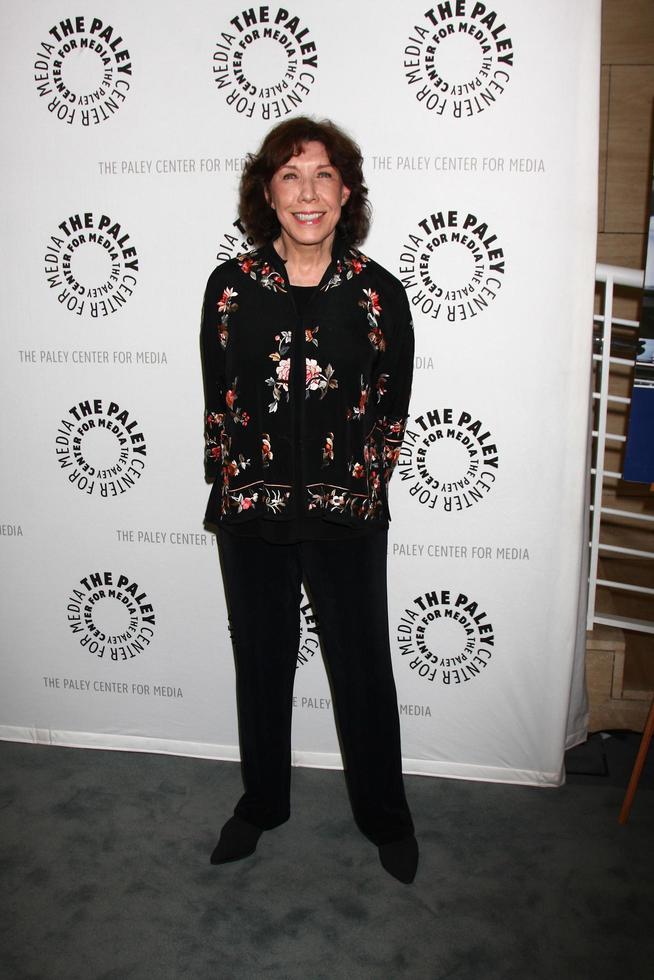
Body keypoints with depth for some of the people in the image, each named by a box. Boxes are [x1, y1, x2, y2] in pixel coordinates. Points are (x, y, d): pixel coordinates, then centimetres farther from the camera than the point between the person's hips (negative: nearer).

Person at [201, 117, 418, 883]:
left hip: (347, 523, -1)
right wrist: (241, 487, -1)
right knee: (260, 665, 17)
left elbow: (392, 412, 1)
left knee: (363, 671, 11)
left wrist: (356, 490, -1)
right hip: (251, 518, 2)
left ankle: (384, 817, 34)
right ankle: (261, 802, 40)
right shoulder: (231, 285, -3)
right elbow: (217, 402, 2)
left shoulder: (377, 293, -5)